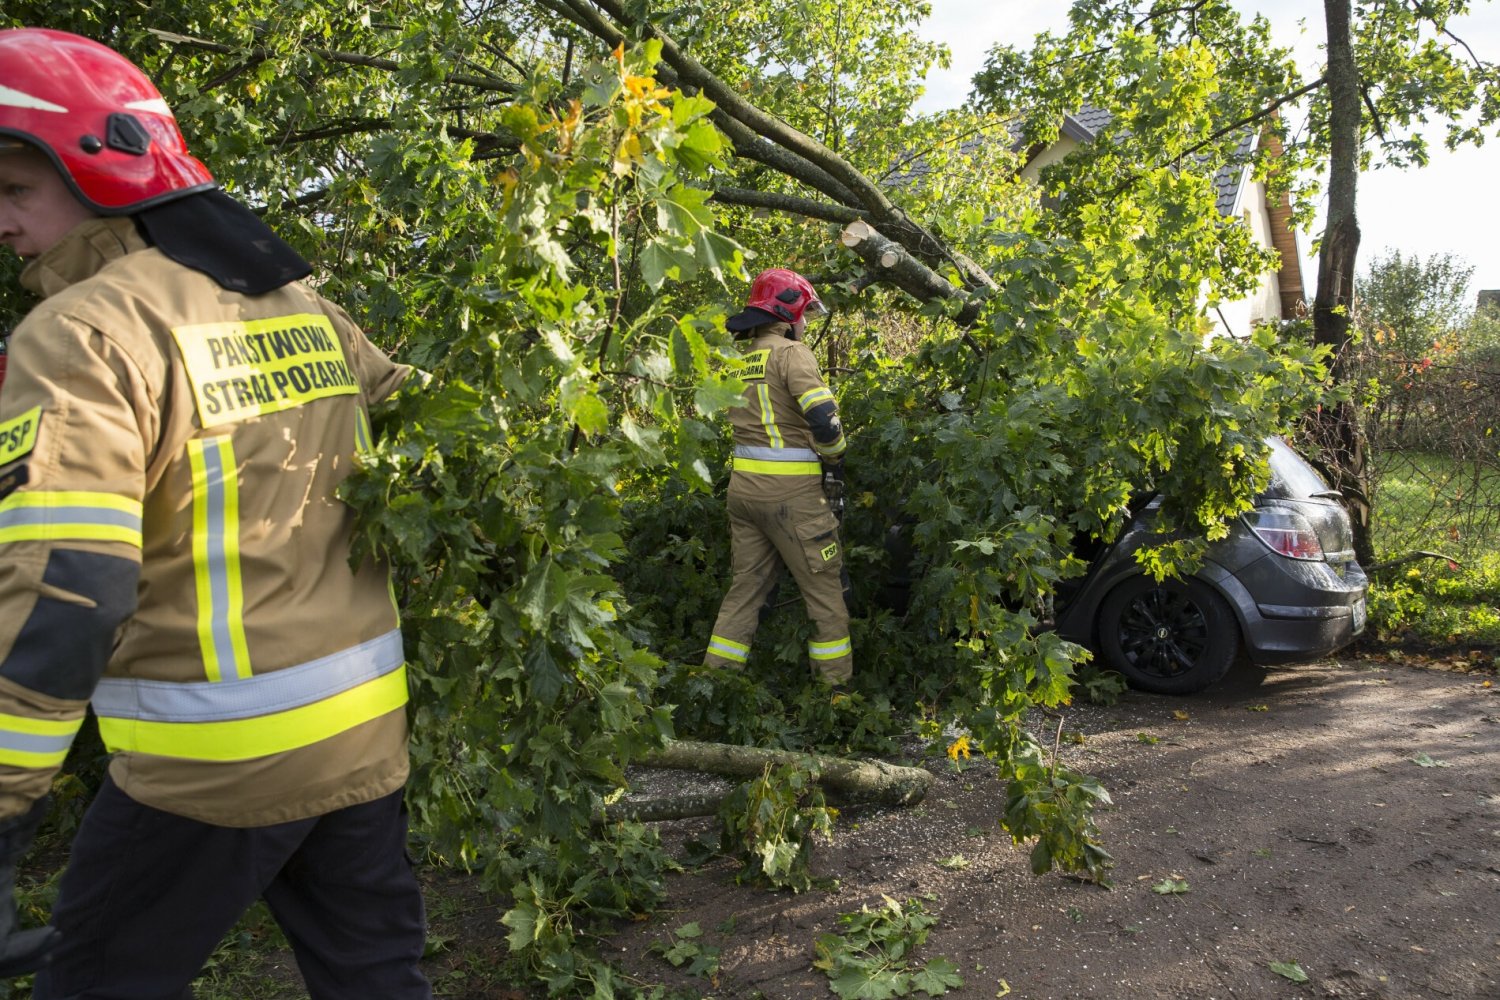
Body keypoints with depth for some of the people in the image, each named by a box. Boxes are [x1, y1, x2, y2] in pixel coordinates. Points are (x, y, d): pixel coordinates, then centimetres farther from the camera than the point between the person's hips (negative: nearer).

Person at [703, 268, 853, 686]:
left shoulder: (743, 358, 14)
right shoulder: (791, 351, -9)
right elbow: (823, 416, -21)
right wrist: (834, 459, -4)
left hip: (743, 486, 7)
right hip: (790, 490, -7)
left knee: (745, 587, 15)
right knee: (827, 590, 4)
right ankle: (837, 686, 9)